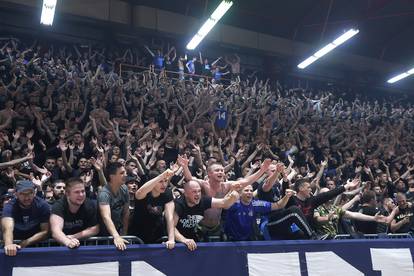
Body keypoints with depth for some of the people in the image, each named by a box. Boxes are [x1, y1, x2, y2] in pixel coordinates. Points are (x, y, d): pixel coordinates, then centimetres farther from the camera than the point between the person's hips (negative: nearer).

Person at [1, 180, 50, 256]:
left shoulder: (42, 205, -12)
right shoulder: (9, 207, -15)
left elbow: (45, 231, -11)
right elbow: (8, 228, -31)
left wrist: (25, 243, -23)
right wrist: (8, 244, -50)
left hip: (37, 244, 0)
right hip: (15, 245, 0)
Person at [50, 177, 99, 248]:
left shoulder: (91, 205, -9)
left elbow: (95, 229, -8)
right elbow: (56, 231, -27)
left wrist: (73, 237, -17)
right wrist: (68, 242, -45)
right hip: (61, 246, -1)